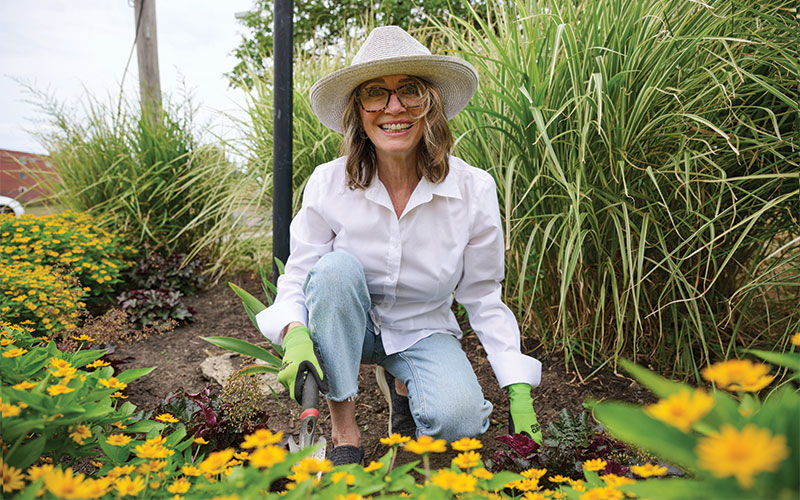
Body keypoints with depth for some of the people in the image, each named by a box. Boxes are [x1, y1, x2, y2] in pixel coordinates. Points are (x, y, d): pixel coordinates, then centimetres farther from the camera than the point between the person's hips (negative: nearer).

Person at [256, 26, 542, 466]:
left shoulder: (475, 190, -17)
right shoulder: (327, 184, -18)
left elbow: (483, 296, -7)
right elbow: (296, 281, -10)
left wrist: (519, 390, -11)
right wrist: (296, 333, -33)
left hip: (425, 332, 0)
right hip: (346, 326, 1)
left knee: (459, 418, -28)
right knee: (336, 267, -32)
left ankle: (405, 387, 10)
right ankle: (342, 427, -16)